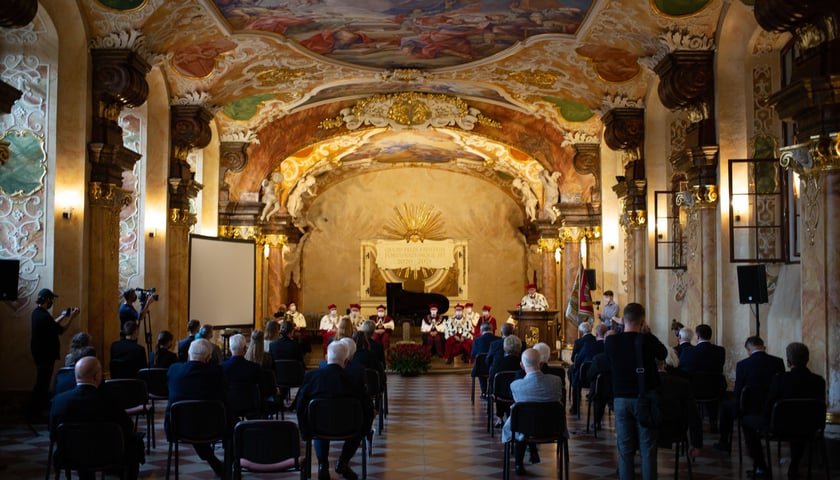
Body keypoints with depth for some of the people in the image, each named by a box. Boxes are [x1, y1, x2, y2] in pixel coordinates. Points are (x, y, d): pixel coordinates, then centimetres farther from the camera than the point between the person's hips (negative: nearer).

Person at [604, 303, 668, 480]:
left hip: (621, 400, 2)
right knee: (647, 449, 5)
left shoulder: (610, 341, -6)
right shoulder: (647, 340, -14)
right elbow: (664, 354, 5)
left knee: (625, 449, 8)